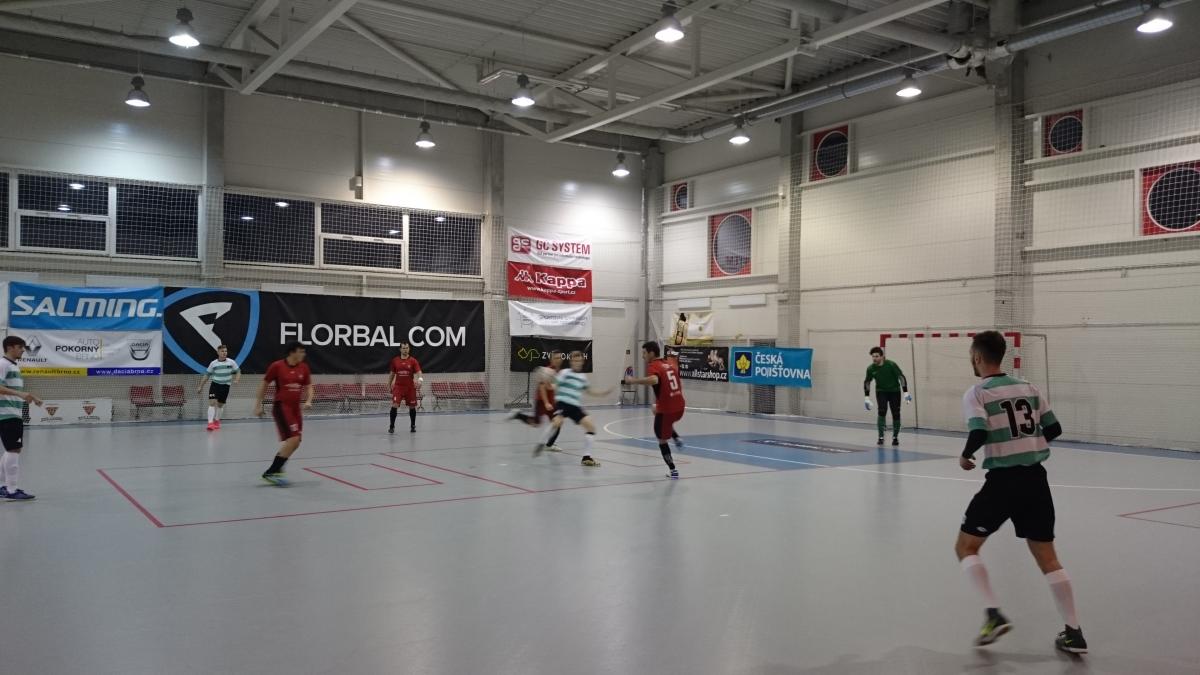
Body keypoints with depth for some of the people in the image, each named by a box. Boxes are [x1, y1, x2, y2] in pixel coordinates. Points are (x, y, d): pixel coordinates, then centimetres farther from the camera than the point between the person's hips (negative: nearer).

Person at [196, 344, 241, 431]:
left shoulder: (231, 362, -3)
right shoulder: (213, 364, -2)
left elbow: (238, 372, 6)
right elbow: (207, 375, 7)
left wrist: (236, 380, -13)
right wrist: (201, 386, 7)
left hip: (225, 386, 1)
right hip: (215, 385, -1)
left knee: (220, 405, 11)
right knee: (212, 402, -16)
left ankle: (216, 421, 31)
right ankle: (210, 423, -20)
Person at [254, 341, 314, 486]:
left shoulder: (304, 367, 4)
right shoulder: (277, 366, -9)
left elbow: (309, 386, 13)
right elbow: (264, 384, 0)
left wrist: (308, 401, -6)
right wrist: (258, 405, 1)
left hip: (295, 409, 6)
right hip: (281, 407, -6)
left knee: (295, 443, 7)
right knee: (293, 439, -17)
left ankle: (276, 468, 27)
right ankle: (270, 472, -8)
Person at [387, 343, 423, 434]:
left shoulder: (413, 361, -2)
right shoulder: (395, 360, 3)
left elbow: (418, 372, -11)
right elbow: (392, 373, 13)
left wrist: (420, 379, -32)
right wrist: (389, 384, 13)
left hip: (410, 387, 0)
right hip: (398, 386, 0)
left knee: (412, 407, 8)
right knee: (394, 405, -13)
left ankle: (413, 426, 25)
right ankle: (391, 426, -4)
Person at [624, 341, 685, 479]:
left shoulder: (653, 366, -11)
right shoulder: (671, 365, 12)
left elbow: (653, 380, -34)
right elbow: (680, 384, 23)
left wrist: (633, 380, -25)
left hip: (666, 409, -7)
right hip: (680, 407, 7)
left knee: (662, 440, 12)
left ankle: (673, 471, 14)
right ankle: (676, 438, 16)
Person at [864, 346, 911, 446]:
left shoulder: (891, 365, -22)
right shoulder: (870, 368, -13)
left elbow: (901, 377, -16)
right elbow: (867, 382, 1)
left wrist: (906, 392, -22)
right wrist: (866, 397, -3)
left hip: (894, 391, -1)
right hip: (881, 391, 1)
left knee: (896, 414, -1)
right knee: (882, 411, -17)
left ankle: (895, 437, 18)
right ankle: (881, 437, -12)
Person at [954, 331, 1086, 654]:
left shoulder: (976, 394, -7)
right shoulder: (1028, 388, 9)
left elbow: (979, 433, -21)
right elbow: (1054, 429, 12)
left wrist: (965, 456, -3)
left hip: (1003, 480, -5)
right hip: (1036, 479, 6)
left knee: (966, 547, 8)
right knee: (1047, 557, 14)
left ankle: (994, 614, -5)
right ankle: (1074, 632, 15)